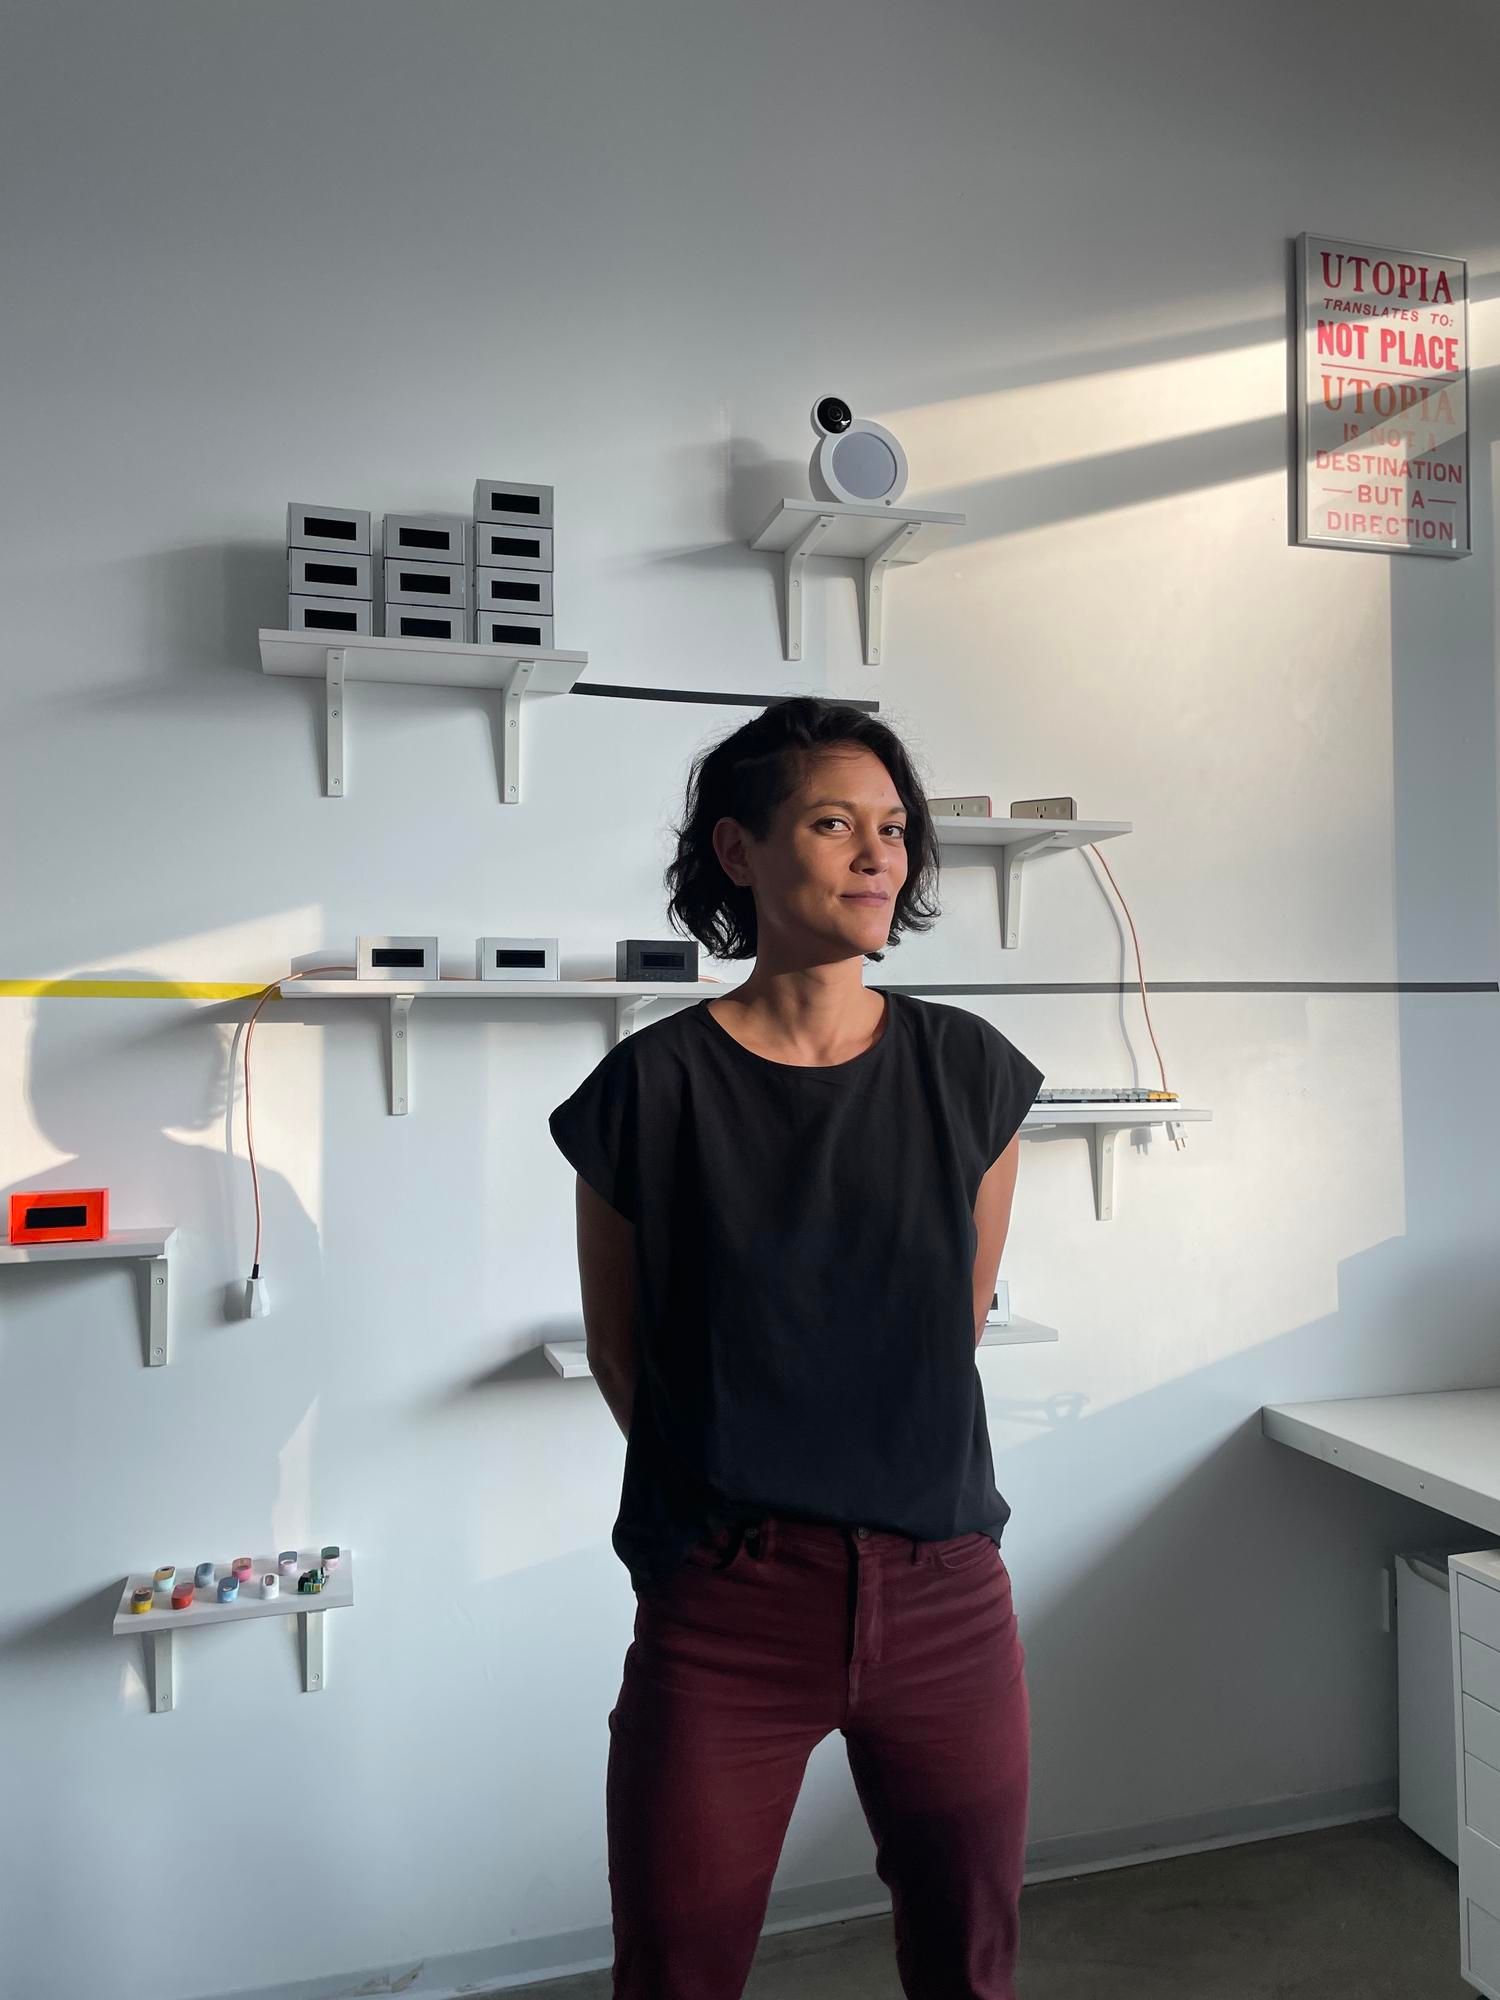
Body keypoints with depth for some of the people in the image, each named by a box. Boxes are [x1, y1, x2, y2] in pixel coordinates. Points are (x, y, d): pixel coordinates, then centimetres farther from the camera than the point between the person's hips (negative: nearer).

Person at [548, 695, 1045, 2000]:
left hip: (946, 1595, 3)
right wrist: (732, 1489, 8)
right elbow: (619, 1350, 3)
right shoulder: (651, 1088, -9)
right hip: (727, 1608, -2)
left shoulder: (971, 1073, -1)